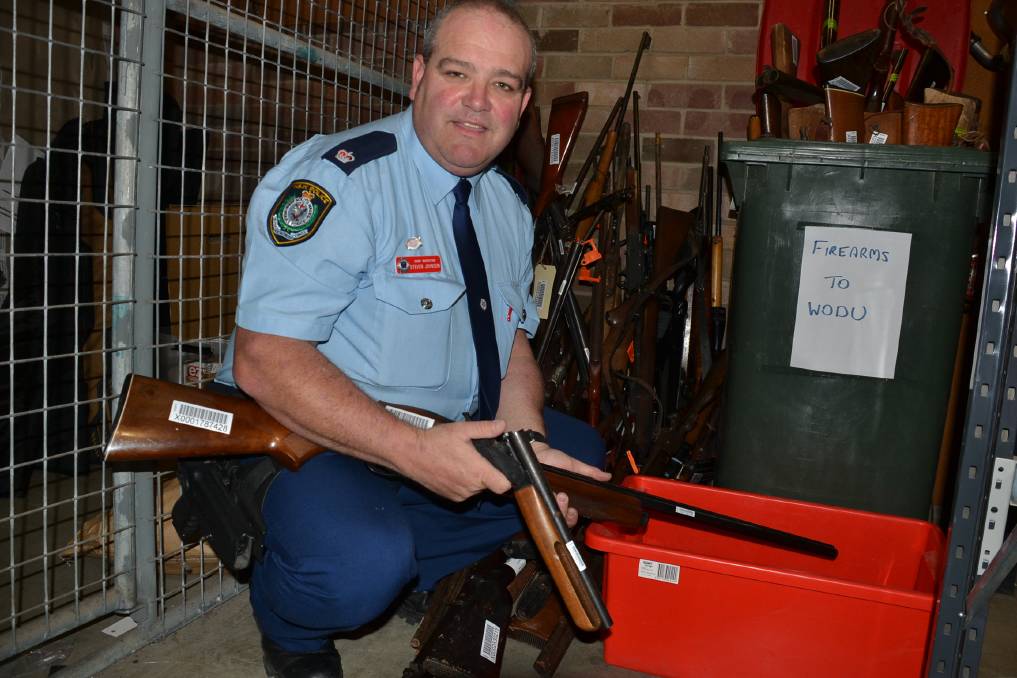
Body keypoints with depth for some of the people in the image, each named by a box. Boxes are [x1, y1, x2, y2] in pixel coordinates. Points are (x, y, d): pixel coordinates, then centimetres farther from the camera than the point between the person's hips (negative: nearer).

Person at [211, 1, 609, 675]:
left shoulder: (509, 206, 5)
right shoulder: (336, 179, -20)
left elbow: (513, 339, 8)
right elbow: (263, 361, -27)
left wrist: (530, 447, -12)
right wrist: (414, 452, -34)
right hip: (311, 440, -7)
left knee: (582, 456, 6)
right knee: (361, 566, -33)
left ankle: (410, 577, 10)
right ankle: (288, 624, 5)